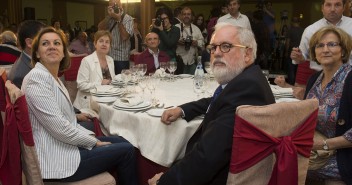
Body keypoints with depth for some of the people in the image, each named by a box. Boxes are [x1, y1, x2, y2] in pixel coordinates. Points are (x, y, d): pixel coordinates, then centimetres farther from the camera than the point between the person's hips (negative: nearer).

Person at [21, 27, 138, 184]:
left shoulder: (54, 77, 11)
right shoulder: (37, 78, -20)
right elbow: (60, 128, -24)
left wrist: (91, 137, 3)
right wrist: (94, 141, -12)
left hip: (64, 144, 10)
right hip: (57, 158, -9)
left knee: (121, 141, 15)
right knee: (126, 151, -3)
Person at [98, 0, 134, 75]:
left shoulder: (128, 19, -4)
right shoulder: (109, 18, 12)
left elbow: (124, 37, -17)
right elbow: (100, 28, -6)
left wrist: (119, 20, -15)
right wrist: (108, 16, -14)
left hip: (121, 58, -4)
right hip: (108, 56, 4)